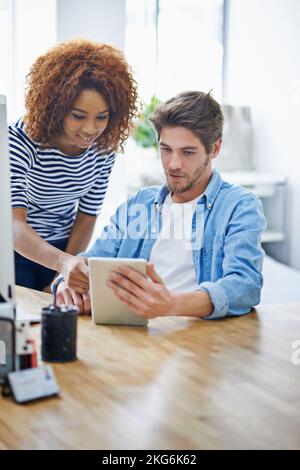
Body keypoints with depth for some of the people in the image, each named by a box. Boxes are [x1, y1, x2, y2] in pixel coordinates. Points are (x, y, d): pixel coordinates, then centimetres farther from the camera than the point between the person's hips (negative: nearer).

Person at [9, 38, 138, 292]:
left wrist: (63, 278, -9)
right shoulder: (20, 140, -27)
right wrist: (63, 262, -54)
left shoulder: (105, 147, -12)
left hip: (62, 248, 4)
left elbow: (87, 216, -3)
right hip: (14, 250, -4)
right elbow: (14, 225, -37)